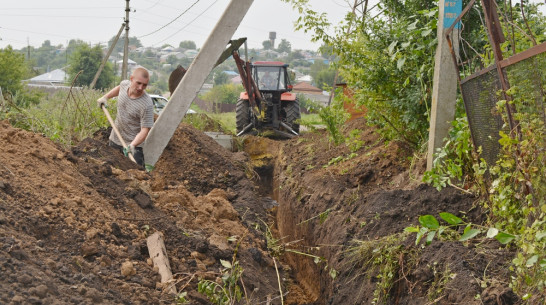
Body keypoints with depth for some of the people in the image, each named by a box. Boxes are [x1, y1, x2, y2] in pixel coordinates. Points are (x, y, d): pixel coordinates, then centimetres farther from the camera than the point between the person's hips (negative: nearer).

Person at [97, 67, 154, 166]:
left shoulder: (147, 105, -26)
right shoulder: (125, 84, -6)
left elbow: (145, 130, -28)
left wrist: (132, 145, -40)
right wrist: (106, 97, 15)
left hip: (134, 144, -6)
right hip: (114, 139, 6)